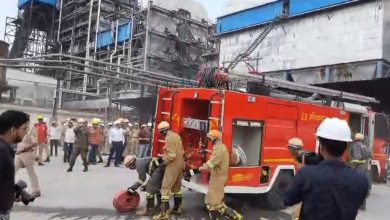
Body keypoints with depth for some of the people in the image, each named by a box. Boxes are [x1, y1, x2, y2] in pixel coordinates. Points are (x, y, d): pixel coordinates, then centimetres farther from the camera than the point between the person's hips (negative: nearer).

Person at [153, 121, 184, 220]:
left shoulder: (169, 138, -18)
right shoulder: (176, 136, 10)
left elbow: (172, 155, -24)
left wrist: (164, 162, -12)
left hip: (173, 165, -10)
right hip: (180, 164, 10)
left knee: (165, 188, -7)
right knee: (177, 187, 19)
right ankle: (177, 208, 30)